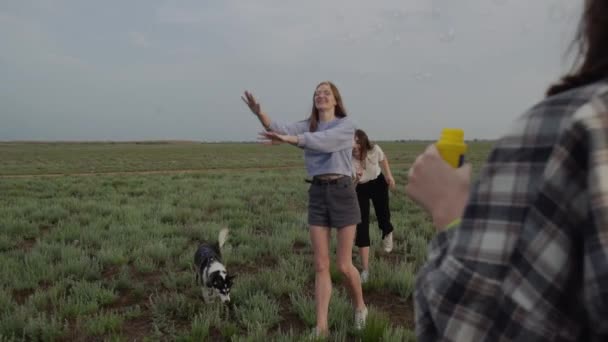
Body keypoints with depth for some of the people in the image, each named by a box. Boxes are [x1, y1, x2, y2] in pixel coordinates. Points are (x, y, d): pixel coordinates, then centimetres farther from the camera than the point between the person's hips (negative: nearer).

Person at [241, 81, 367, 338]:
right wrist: (260, 114, -31)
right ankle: (321, 327, 11)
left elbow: (322, 140, -25)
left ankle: (360, 307, 31)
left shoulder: (346, 125, -4)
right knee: (321, 265, 3)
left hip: (342, 193, -4)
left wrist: (288, 139, -38)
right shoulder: (308, 125, 9)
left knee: (343, 265, 2)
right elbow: (283, 131, -12)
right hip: (317, 194, 4)